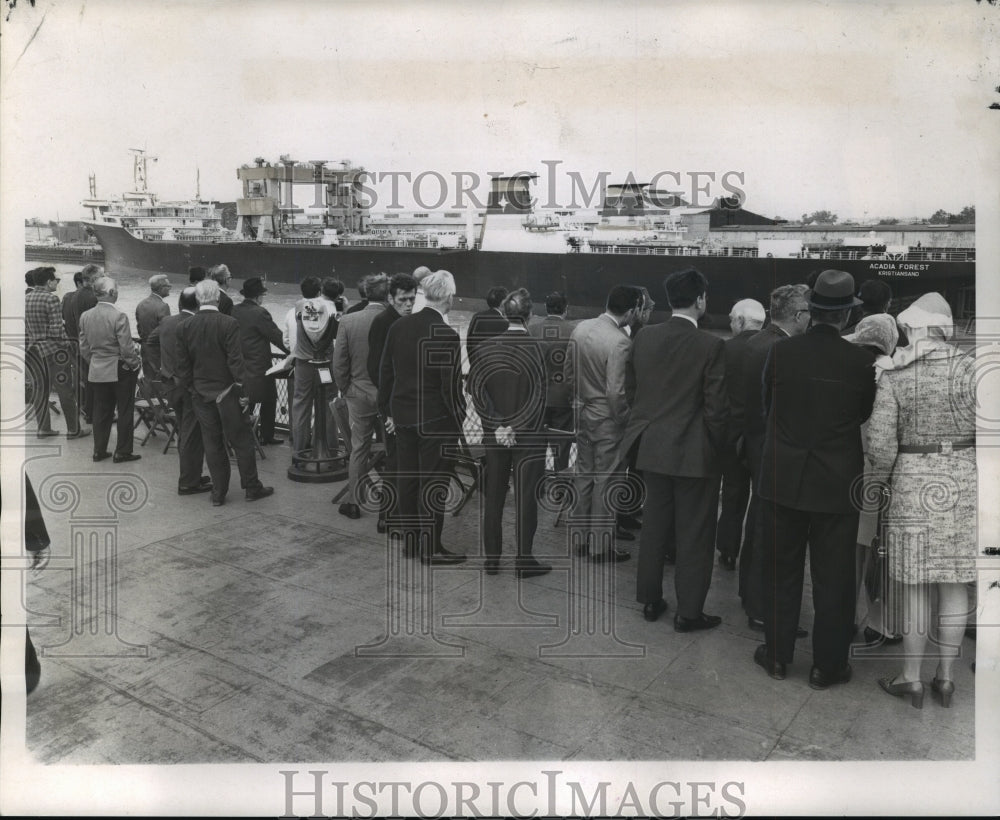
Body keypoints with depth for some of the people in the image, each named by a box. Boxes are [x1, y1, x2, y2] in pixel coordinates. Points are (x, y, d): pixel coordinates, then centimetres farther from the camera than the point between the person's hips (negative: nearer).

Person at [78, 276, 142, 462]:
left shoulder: (85, 316, 0)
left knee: (101, 411, 15)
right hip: (120, 370, -6)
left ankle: (99, 451, 22)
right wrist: (135, 364, -2)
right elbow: (126, 348, -18)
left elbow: (84, 348, 7)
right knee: (125, 412, 7)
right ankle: (122, 452, 12)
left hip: (96, 371, 6)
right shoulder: (119, 317, -19)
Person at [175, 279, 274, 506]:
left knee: (212, 443, 10)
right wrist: (242, 389, -10)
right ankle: (252, 487, 14)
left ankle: (218, 493, 16)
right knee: (242, 440, 7)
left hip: (200, 394, 4)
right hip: (225, 391, -4)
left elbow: (183, 364, 3)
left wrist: (186, 389, 14)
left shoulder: (185, 327, 0)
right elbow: (235, 360, -15)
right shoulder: (229, 323, -13)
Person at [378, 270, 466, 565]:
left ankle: (412, 540, 26)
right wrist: (458, 419, -3)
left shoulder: (398, 326, 1)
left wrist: (388, 411, 17)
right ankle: (431, 547, 11)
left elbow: (385, 372, 8)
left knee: (407, 479, 14)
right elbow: (452, 386, -16)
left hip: (403, 417, 6)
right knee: (433, 482, 3)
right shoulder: (447, 336, -18)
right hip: (436, 420, -6)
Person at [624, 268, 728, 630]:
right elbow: (716, 407, -14)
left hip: (651, 447, 5)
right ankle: (689, 611, 18)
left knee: (654, 525, 17)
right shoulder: (710, 346, -16)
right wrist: (717, 447, 0)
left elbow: (635, 385, 5)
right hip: (694, 452, -5)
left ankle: (650, 599, 29)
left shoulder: (644, 337, -2)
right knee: (694, 533, 8)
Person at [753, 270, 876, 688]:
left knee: (781, 571, 15)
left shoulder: (780, 352, -8)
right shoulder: (859, 359, -11)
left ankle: (777, 655, 26)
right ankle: (828, 665, 22)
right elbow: (864, 414, 5)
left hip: (783, 480, 2)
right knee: (833, 577, 11)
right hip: (837, 484, -1)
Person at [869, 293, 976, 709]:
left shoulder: (893, 376, -6)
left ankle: (911, 678, 16)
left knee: (917, 586, 7)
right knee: (954, 585, 11)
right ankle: (945, 678, 22)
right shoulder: (968, 368, -3)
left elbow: (881, 443, -9)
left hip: (913, 484, -1)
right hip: (963, 483, 2)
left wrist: (879, 481, 7)